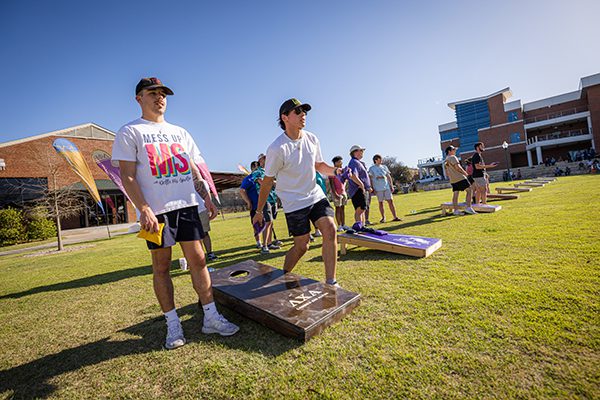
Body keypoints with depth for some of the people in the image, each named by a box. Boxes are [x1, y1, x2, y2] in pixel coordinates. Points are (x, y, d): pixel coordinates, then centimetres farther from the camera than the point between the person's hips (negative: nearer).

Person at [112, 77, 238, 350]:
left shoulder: (179, 132, 19)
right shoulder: (130, 132, 5)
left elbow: (194, 171, 18)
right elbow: (127, 176, -4)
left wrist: (207, 199, 9)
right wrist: (144, 210, -15)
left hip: (187, 205, 4)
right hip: (156, 211, -3)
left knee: (198, 260, 3)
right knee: (161, 267, 5)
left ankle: (211, 318, 13)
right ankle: (173, 325, 19)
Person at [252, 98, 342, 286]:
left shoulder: (312, 139, 1)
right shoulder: (277, 148, -17)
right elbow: (267, 181, -9)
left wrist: (334, 170, -7)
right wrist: (258, 211, -2)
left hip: (315, 195, 5)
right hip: (294, 202, -5)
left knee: (330, 230, -13)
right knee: (302, 246, 0)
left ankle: (330, 283, 0)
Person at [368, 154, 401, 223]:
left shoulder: (384, 167, 13)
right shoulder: (371, 168, 2)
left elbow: (388, 177, 15)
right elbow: (370, 179, 0)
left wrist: (391, 186, 10)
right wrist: (372, 188, -6)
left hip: (386, 187, 3)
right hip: (378, 188, -3)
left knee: (390, 201, -2)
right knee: (380, 203, 3)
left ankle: (395, 217, 0)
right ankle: (383, 217, 13)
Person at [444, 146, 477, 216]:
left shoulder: (445, 161, 17)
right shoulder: (453, 157, -7)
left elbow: (447, 172, 20)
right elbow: (457, 167, -16)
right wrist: (465, 173, -6)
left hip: (452, 180, 8)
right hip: (460, 178, -8)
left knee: (455, 194, 8)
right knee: (469, 190, -2)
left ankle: (456, 210, 7)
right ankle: (468, 207, -8)